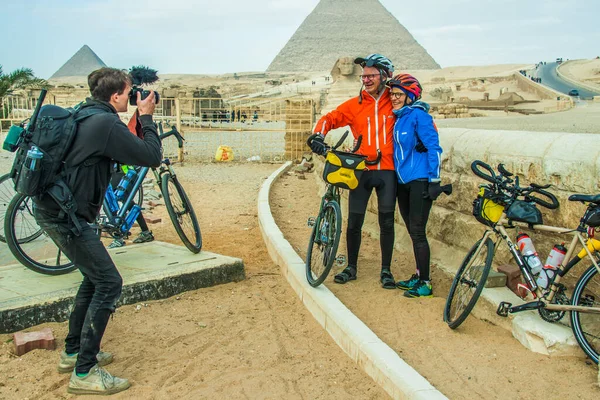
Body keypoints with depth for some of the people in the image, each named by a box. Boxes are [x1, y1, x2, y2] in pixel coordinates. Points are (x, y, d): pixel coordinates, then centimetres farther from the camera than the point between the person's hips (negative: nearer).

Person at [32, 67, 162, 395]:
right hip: (64, 216, -10)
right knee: (109, 283, -6)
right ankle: (85, 373, -1)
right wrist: (146, 117, -5)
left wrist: (139, 120, 15)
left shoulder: (84, 116, 13)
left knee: (95, 278, 20)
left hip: (49, 207, 10)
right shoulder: (107, 125, -17)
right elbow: (152, 157, -15)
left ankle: (73, 352, 31)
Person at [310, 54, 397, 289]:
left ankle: (385, 270, 17)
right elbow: (330, 119, 4)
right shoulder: (354, 105, 5)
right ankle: (351, 268, 19)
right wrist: (318, 137, -14)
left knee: (387, 223, 4)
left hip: (386, 170, -1)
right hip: (361, 170, 1)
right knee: (354, 223, 3)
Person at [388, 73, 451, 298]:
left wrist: (435, 180, -18)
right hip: (403, 182, 8)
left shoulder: (418, 115, -12)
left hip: (420, 182, -8)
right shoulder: (398, 118, 12)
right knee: (413, 232, 13)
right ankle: (418, 276, 23)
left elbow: (434, 148, -15)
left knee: (417, 232, -7)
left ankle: (425, 284, 0)